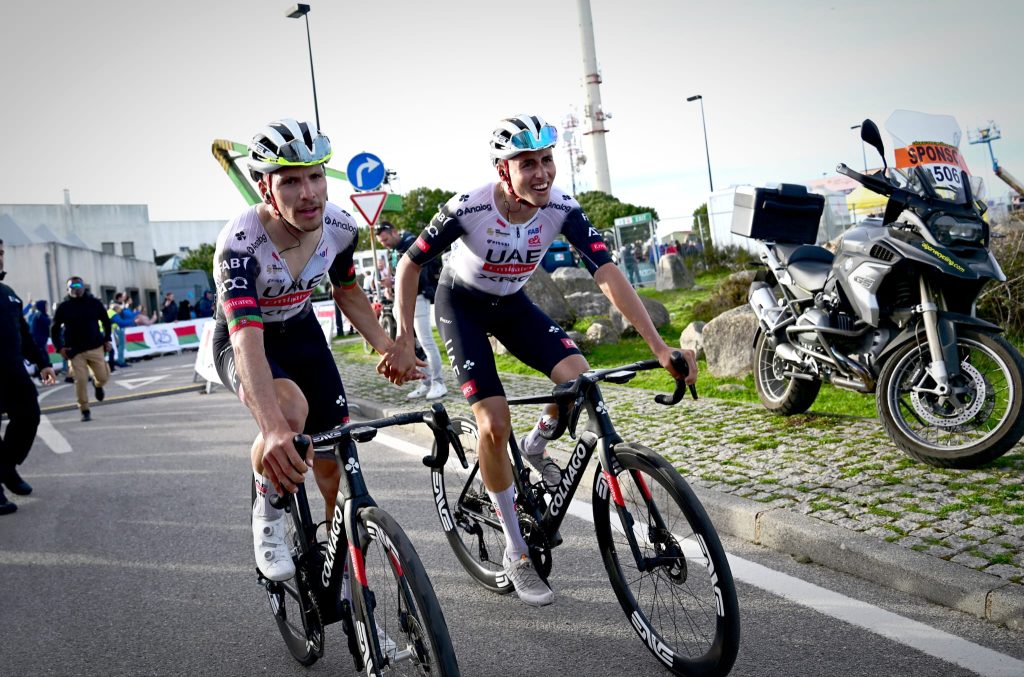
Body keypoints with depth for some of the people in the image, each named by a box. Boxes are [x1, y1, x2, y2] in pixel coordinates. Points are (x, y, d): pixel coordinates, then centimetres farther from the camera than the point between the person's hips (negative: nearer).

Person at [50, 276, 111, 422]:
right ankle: (85, 410, 9)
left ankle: (97, 384, 39)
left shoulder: (94, 302, 0)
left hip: (96, 347, 1)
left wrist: (107, 339, 6)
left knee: (103, 376, 1)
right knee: (80, 381, -5)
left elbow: (106, 321, 12)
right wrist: (59, 348, -5)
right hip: (75, 350, -1)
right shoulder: (63, 307, -2)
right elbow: (54, 329, 4)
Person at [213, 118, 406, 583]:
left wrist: (385, 344, -12)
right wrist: (273, 427, -59)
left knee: (336, 458, -3)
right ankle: (267, 514, -7)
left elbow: (346, 291, 3)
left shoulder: (339, 227, -18)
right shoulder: (239, 243, -34)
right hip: (243, 342, -4)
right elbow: (247, 337, -45)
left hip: (301, 333, 5)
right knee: (290, 410, -37)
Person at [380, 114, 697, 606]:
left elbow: (608, 275, -28)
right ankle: (516, 553, 1)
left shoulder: (562, 209, -23)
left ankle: (535, 446, 13)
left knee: (578, 377, -22)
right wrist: (403, 340, -26)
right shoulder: (469, 208, -29)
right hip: (461, 303, -3)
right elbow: (410, 264, -18)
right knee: (495, 423, -16)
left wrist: (659, 347, -37)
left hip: (512, 304, 3)